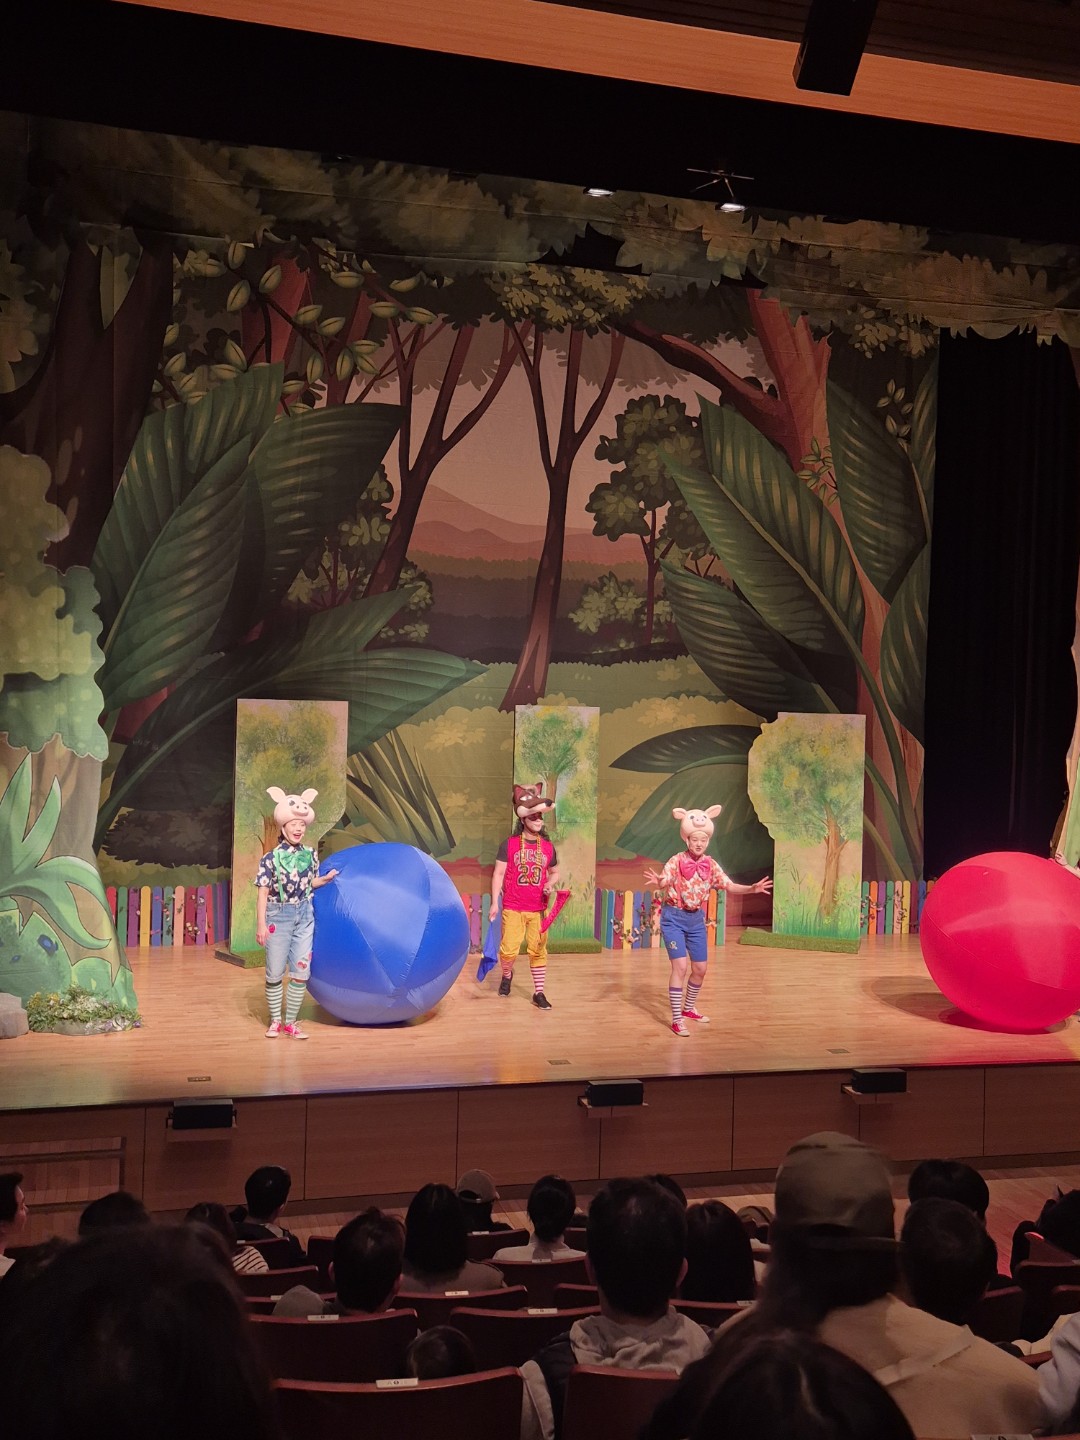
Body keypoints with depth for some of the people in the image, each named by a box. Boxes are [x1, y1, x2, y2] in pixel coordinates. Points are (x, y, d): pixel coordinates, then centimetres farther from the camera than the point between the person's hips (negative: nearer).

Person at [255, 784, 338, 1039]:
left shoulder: (310, 854, 1)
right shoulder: (271, 858, -12)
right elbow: (263, 893, -11)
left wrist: (326, 879, -2)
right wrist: (261, 924, -15)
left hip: (304, 916, 4)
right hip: (279, 916, -4)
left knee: (301, 971, 3)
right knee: (275, 972, 4)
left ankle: (291, 1022, 14)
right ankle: (275, 1021, 19)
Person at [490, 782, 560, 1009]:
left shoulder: (548, 846, 6)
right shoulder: (509, 844, -3)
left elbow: (555, 872, 20)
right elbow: (498, 873, -3)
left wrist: (550, 884, -3)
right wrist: (495, 903, -8)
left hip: (538, 909, 3)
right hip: (513, 908, -2)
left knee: (538, 950, 3)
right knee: (509, 950, -5)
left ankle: (539, 993, 13)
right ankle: (507, 975, 28)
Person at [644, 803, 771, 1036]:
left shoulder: (710, 865, 1)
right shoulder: (677, 861, -15)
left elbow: (729, 886, -1)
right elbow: (664, 882, -28)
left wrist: (752, 889, -17)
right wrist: (658, 881, -53)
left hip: (696, 918, 6)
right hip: (674, 917, -6)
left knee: (700, 968, 11)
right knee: (680, 966, -14)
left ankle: (689, 1008, 35)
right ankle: (676, 1020, -9)